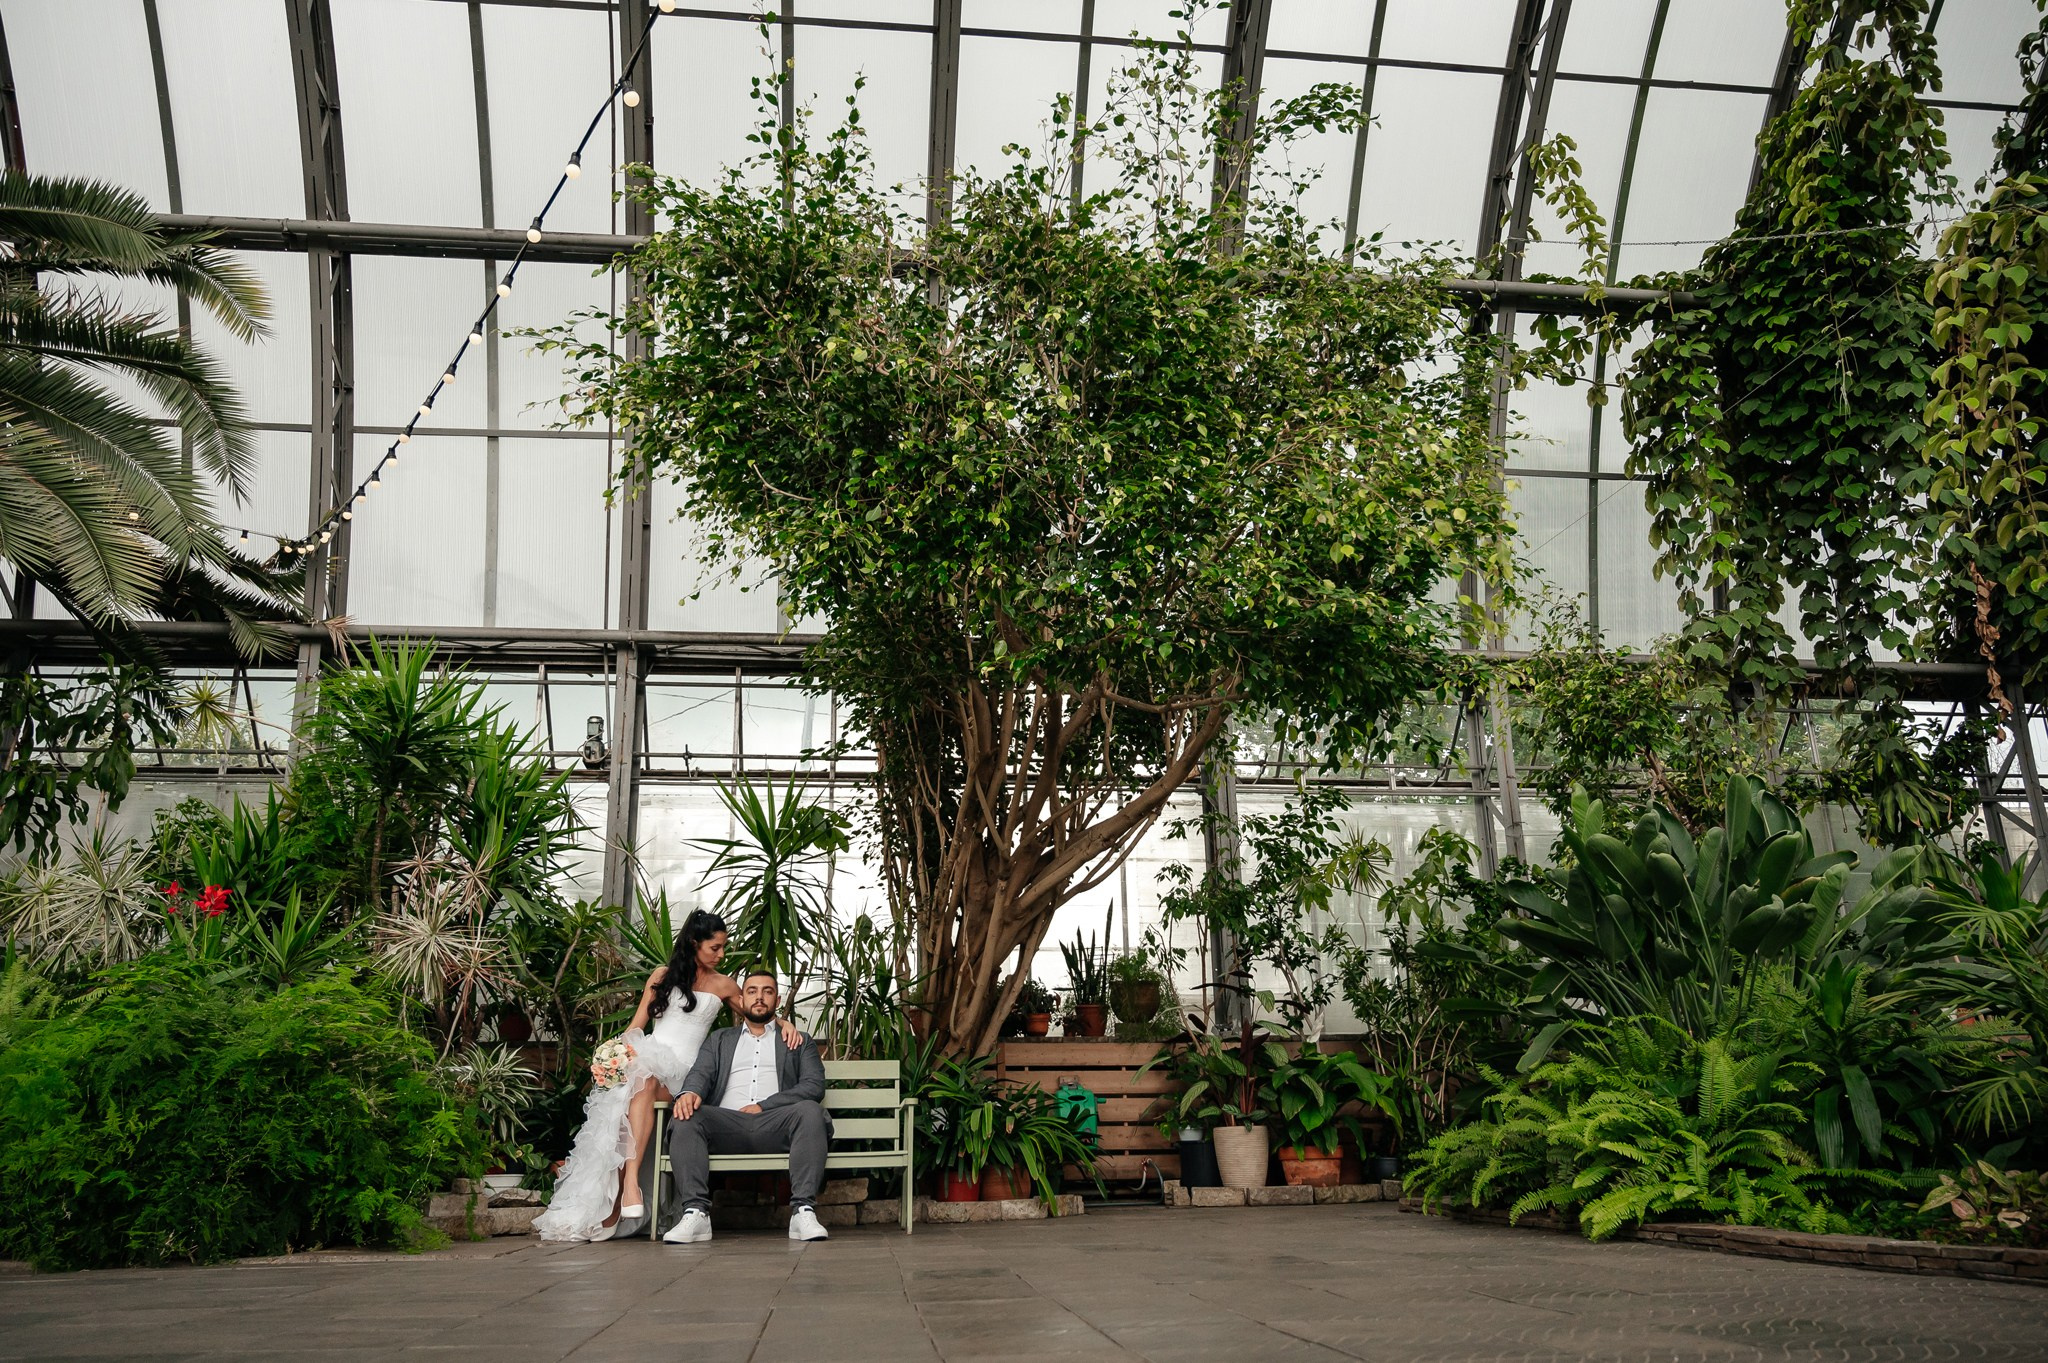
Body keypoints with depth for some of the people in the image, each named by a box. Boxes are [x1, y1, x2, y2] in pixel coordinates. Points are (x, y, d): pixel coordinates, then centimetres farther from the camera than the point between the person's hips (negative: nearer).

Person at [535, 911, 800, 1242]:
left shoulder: (722, 985, 17)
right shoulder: (663, 975, 17)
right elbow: (637, 1024, 12)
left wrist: (784, 1024, 4)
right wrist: (622, 1052, -8)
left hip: (681, 1071, -1)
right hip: (646, 1059, 1)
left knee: (645, 1082, -35)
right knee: (641, 1081, -37)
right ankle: (630, 1181, -45)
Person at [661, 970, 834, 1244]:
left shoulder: (800, 1042, 24)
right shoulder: (718, 1040, 30)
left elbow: (814, 1086, 8)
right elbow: (701, 1074, 13)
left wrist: (763, 1106, -7)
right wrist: (690, 1092, -14)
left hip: (775, 1125, -1)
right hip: (727, 1124, 1)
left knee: (810, 1111, -33)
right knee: (687, 1117, -28)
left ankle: (803, 1211, -36)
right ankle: (696, 1213, -35)